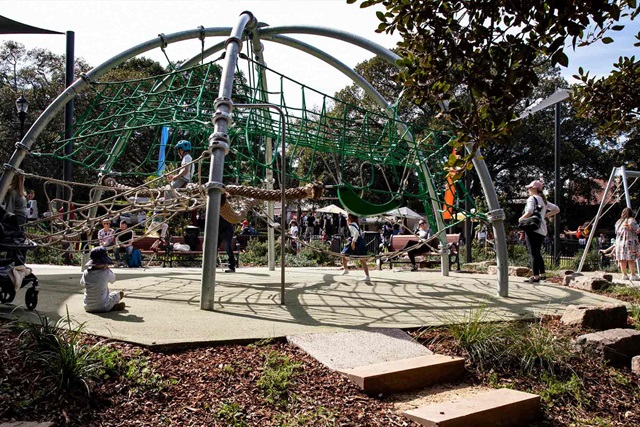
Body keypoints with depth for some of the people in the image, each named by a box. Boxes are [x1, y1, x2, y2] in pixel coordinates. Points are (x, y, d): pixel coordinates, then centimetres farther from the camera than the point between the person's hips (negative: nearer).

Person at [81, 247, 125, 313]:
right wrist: (106, 268, 5)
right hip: (103, 307, -5)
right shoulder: (106, 273, -19)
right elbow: (113, 279, 3)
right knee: (120, 293, 16)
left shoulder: (86, 273, -9)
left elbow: (82, 283, 13)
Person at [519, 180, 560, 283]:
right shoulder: (544, 200, 18)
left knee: (533, 253, -6)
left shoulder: (532, 198, -7)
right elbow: (556, 209, 24)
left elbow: (529, 213, -22)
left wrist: (521, 219, -7)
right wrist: (545, 215, 17)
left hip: (533, 229, -8)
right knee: (538, 253, 17)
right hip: (542, 230, 8)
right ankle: (542, 274, 22)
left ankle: (535, 276, -6)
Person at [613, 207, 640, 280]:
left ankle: (624, 275, 9)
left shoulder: (618, 222, 13)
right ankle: (633, 275, -1)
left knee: (622, 259, 6)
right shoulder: (631, 220, -4)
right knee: (631, 259, -3)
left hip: (620, 242, 5)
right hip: (630, 242, -5)